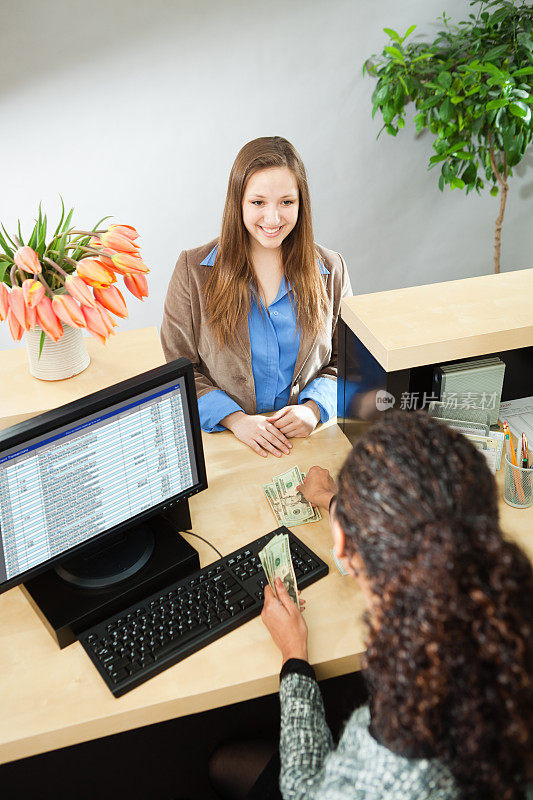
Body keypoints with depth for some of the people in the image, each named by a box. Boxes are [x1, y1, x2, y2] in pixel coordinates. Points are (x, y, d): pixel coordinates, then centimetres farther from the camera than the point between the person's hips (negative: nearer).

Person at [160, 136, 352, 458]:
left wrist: (314, 408, -8)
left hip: (307, 435, 3)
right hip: (224, 437, -2)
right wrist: (235, 419, -12)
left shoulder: (330, 270, 5)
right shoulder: (194, 269, 0)